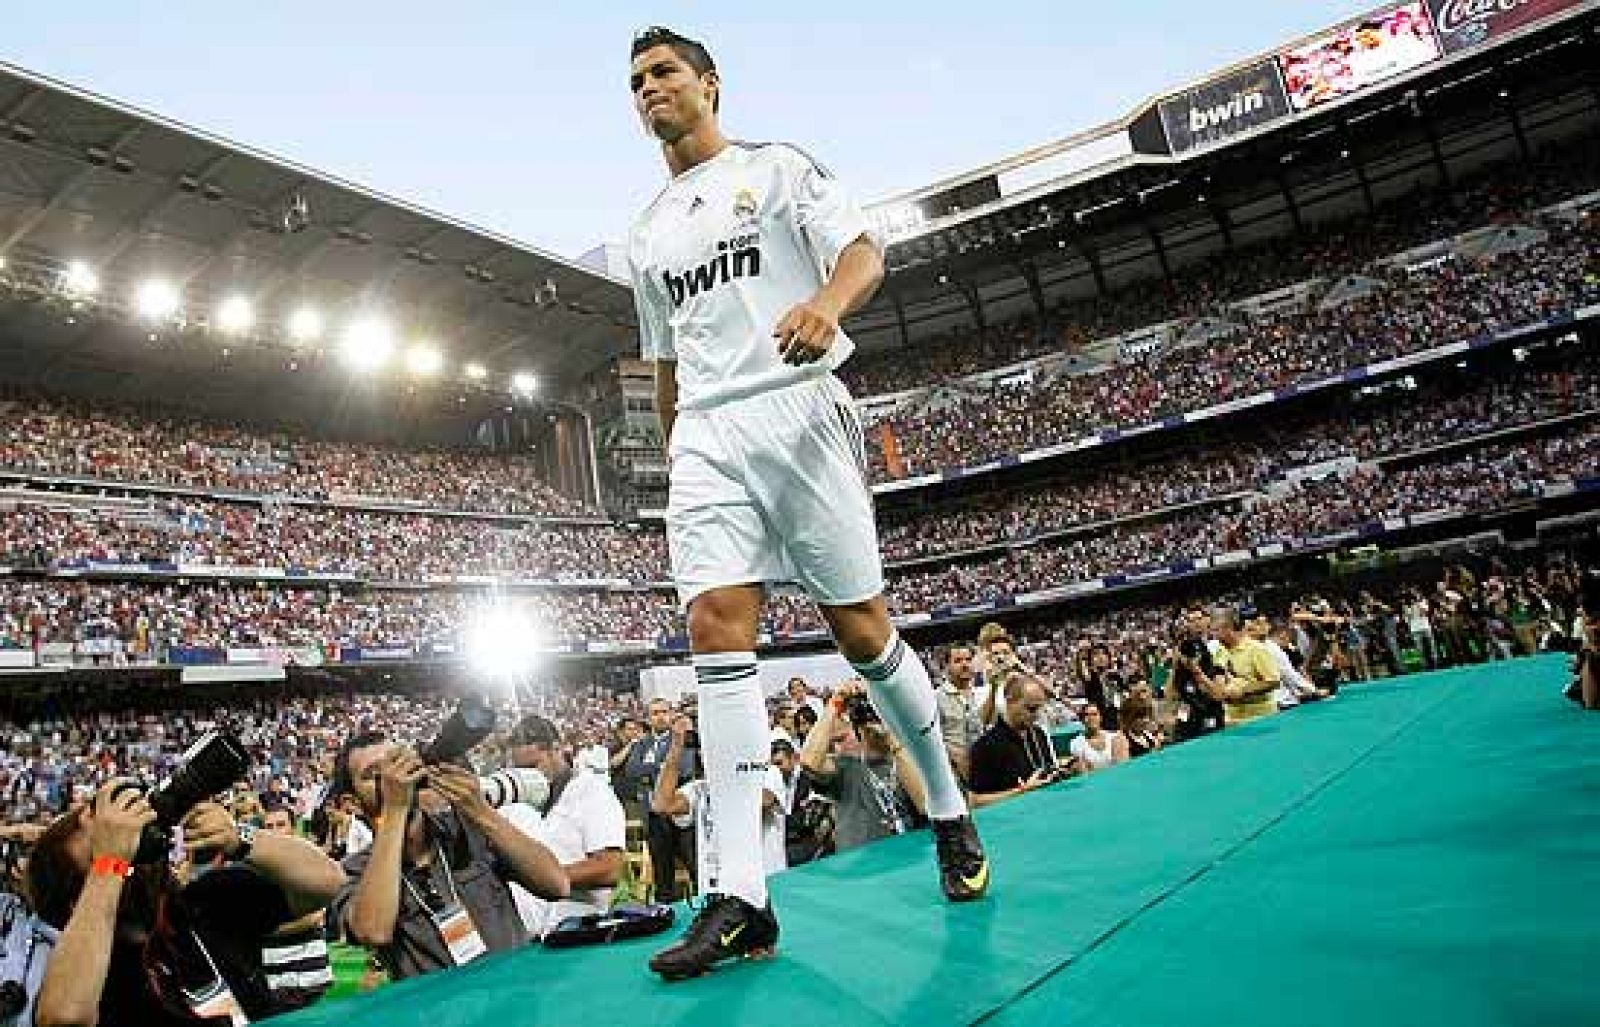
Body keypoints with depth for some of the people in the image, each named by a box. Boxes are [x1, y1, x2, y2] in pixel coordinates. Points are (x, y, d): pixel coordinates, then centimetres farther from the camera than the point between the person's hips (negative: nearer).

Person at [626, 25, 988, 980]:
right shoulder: (649, 234, 25)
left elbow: (864, 250, -4)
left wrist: (827, 301, -26)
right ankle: (743, 896, -15)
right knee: (718, 629, -14)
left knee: (862, 628, -2)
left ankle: (950, 812, 21)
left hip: (795, 408, -4)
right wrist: (675, 456, 21)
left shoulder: (777, 167, 11)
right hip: (705, 435, 4)